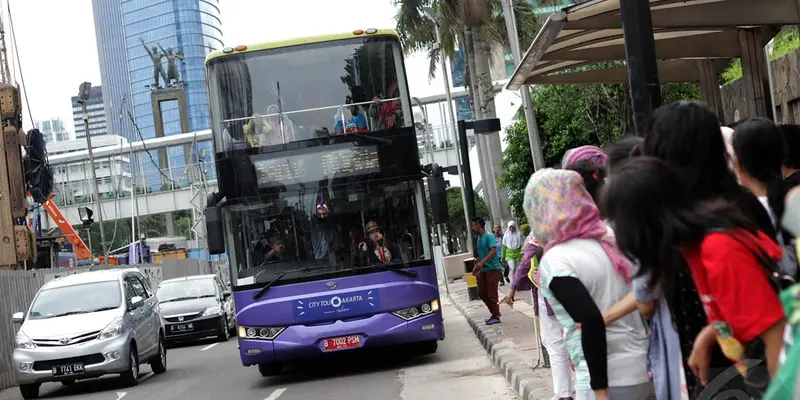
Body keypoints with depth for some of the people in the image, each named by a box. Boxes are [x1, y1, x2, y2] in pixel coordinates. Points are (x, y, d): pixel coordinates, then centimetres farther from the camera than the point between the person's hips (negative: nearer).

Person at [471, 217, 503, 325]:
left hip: (493, 269, -9)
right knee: (481, 293, 9)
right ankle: (495, 312, 21)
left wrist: (482, 263, -31)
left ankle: (496, 317, 3)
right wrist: (476, 267, 18)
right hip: (483, 270, 9)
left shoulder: (489, 236, -12)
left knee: (491, 294, -6)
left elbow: (493, 251, -24)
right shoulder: (478, 238, 15)